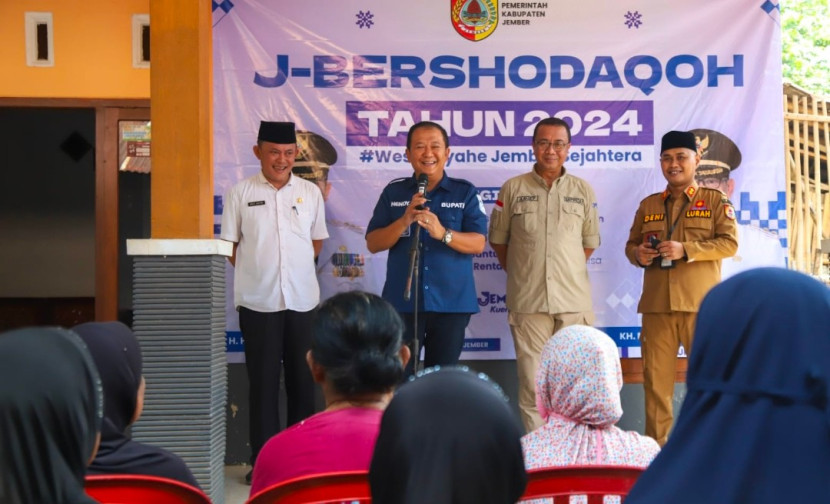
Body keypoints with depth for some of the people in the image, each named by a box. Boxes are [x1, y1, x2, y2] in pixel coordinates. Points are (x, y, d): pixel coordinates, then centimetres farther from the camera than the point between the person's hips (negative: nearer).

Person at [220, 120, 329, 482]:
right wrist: (256, 270, 1)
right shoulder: (240, 193, 0)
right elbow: (230, 245, 6)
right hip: (258, 301, -2)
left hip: (302, 300, 2)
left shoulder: (310, 192, 6)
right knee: (262, 381, 2)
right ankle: (263, 459, 9)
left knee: (303, 379, 7)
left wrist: (295, 266, 6)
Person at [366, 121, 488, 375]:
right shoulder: (393, 192, 5)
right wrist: (404, 221, -16)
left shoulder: (465, 192, 1)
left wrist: (443, 233, -23)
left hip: (452, 303, 0)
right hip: (402, 303, 1)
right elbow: (373, 244, 1)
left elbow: (478, 244, -6)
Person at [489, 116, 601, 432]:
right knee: (532, 381, 1)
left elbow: (590, 242, 16)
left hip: (573, 300, 1)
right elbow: (498, 239, 11)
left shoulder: (583, 191, 10)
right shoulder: (513, 189, 6)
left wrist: (569, 272, 9)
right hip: (528, 300, -1)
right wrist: (518, 273, 8)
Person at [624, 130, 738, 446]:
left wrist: (685, 249, -16)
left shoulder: (715, 200, 5)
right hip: (656, 305, 3)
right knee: (655, 377, 3)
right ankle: (655, 444, 11)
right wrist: (637, 254, -5)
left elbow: (729, 243, -5)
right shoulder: (648, 205, 16)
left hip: (701, 304, -3)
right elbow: (631, 244, 20)